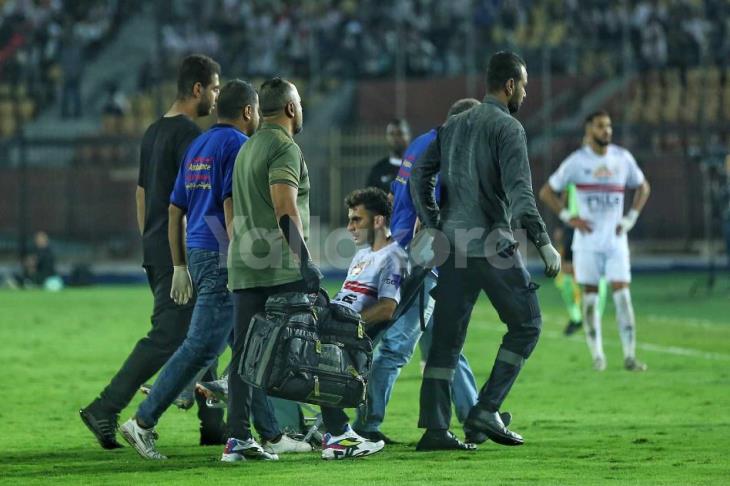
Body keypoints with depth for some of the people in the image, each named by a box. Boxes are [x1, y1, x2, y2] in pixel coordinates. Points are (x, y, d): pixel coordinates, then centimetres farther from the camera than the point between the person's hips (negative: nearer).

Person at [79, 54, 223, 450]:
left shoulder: (153, 132, 15)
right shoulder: (188, 133, -13)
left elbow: (142, 193, 19)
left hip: (156, 251, 10)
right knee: (167, 337, -9)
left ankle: (212, 425, 13)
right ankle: (105, 410, -11)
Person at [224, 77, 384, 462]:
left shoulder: (247, 149, 20)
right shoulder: (285, 148, -9)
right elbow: (285, 208, -19)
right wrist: (304, 258, -21)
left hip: (243, 267, 9)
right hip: (281, 267, -9)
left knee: (245, 352, 6)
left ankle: (238, 440, 3)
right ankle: (337, 435, -4)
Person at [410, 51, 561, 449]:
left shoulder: (453, 125, 14)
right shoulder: (507, 128, -8)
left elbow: (420, 174, 12)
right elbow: (519, 191, -18)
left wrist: (433, 227, 17)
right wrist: (544, 243, -18)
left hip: (451, 247, 7)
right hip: (493, 247, -7)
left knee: (447, 338, 6)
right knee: (526, 325, 7)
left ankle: (434, 428, 1)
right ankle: (486, 410, -2)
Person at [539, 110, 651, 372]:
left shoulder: (623, 158, 3)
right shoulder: (577, 161, -4)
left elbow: (643, 187, 18)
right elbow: (547, 191, 3)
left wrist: (631, 218, 5)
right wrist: (568, 217, -6)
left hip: (616, 240, 1)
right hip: (588, 240, -1)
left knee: (622, 294, -7)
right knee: (590, 296, 2)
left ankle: (629, 356, -7)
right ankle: (597, 355, 11)